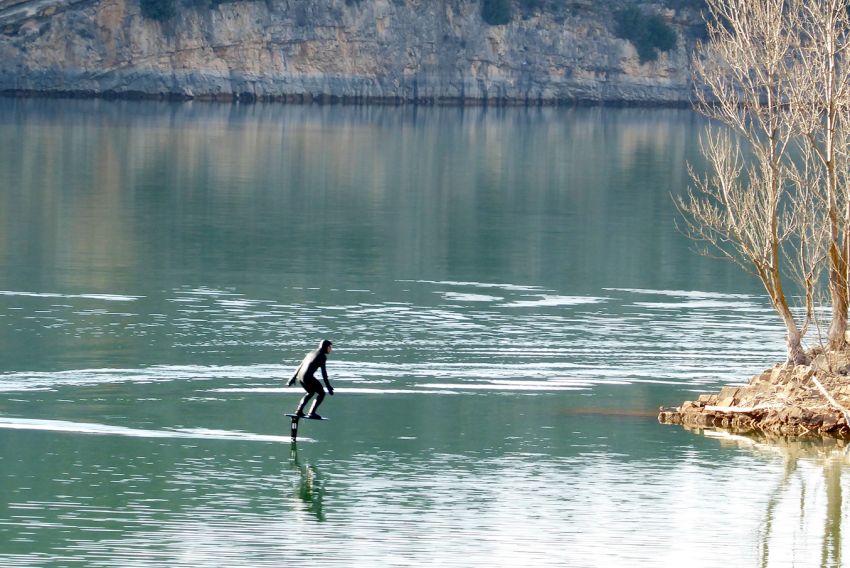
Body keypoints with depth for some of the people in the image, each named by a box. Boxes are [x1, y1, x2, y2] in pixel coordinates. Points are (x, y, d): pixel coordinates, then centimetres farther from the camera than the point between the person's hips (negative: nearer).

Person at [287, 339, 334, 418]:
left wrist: (293, 379, 28)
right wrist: (329, 387, -9)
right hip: (308, 377, -8)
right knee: (321, 393, 5)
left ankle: (299, 411, 27)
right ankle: (312, 413, -3)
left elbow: (300, 366, 24)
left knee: (311, 392, 30)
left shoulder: (312, 353, 22)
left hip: (299, 376, 8)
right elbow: (324, 372, -8)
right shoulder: (322, 356, -2)